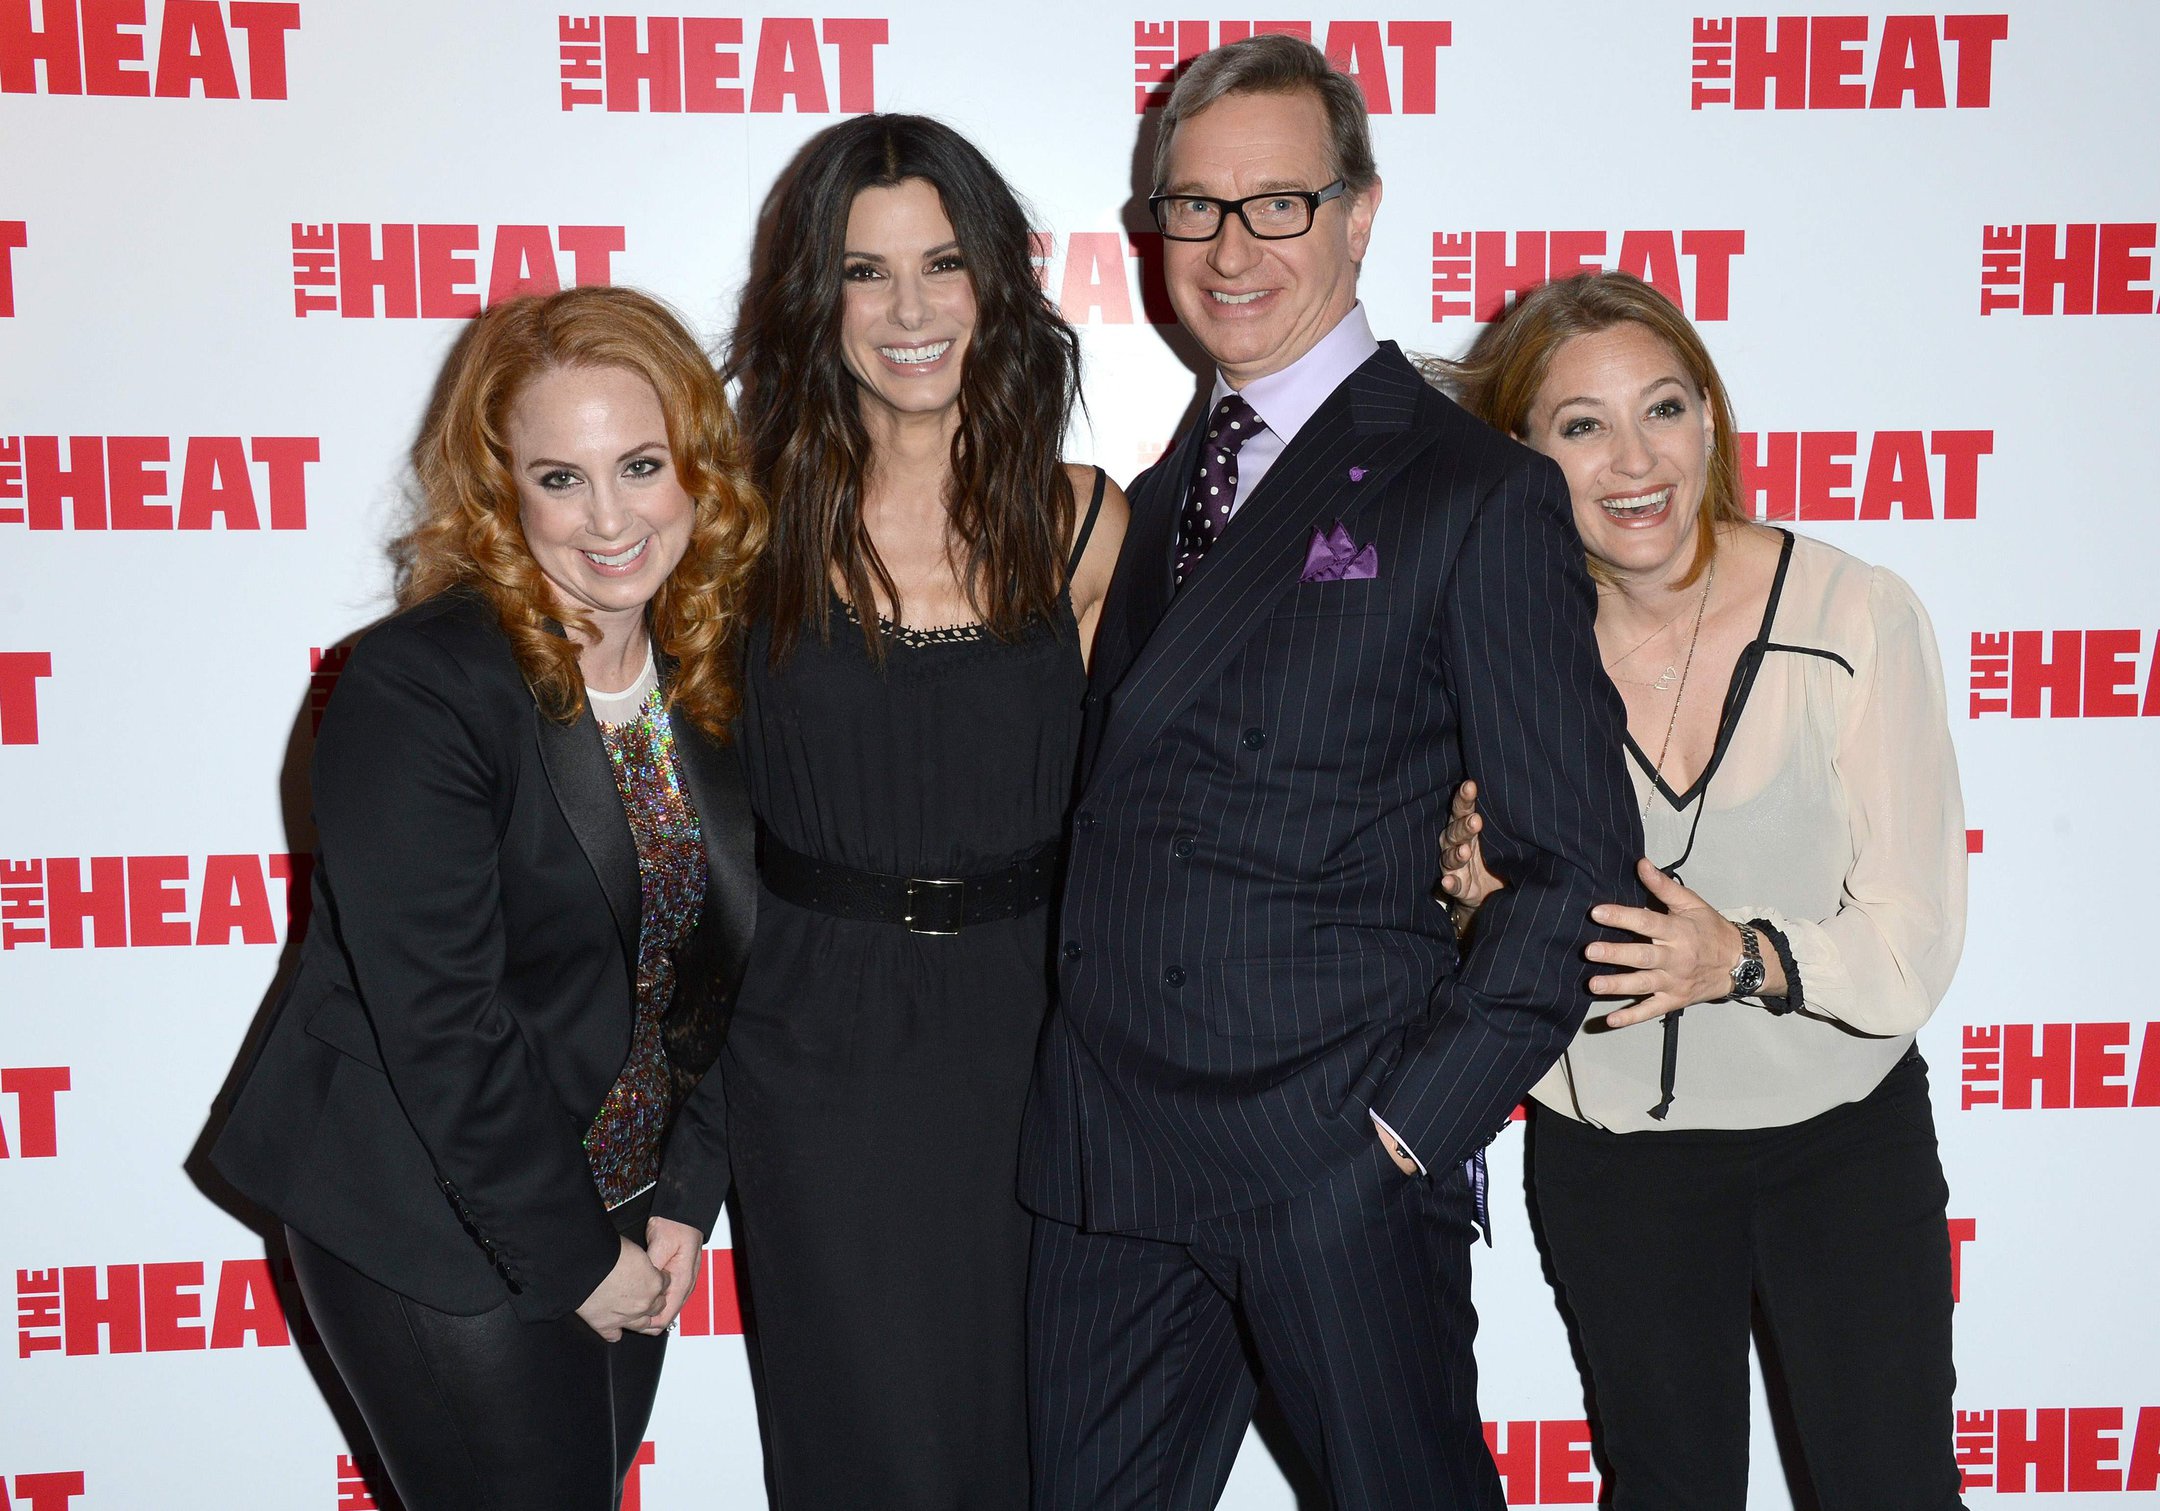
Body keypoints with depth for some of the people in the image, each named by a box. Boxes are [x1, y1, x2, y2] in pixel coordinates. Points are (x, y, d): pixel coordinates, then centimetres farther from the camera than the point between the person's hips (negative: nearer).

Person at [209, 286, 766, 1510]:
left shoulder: (718, 673, 0)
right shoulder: (414, 687, -20)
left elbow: (728, 964, 4)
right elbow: (439, 1021, -21)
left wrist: (688, 1200, -2)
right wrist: (573, 1255, -14)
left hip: (623, 1213, 6)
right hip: (436, 1231, -6)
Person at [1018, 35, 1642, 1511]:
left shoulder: (1479, 495, -7)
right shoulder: (1165, 494, 14)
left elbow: (1578, 862, -9)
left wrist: (1417, 1118, -13)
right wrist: (1090, 1060, 6)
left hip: (1336, 1163, -6)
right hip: (1109, 1146, 6)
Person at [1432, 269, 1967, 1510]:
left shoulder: (1858, 616, -15)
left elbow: (1913, 943, -14)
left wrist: (1746, 959, -32)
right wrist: (1486, 894, -19)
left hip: (1845, 1131, -1)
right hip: (1611, 1142, 2)